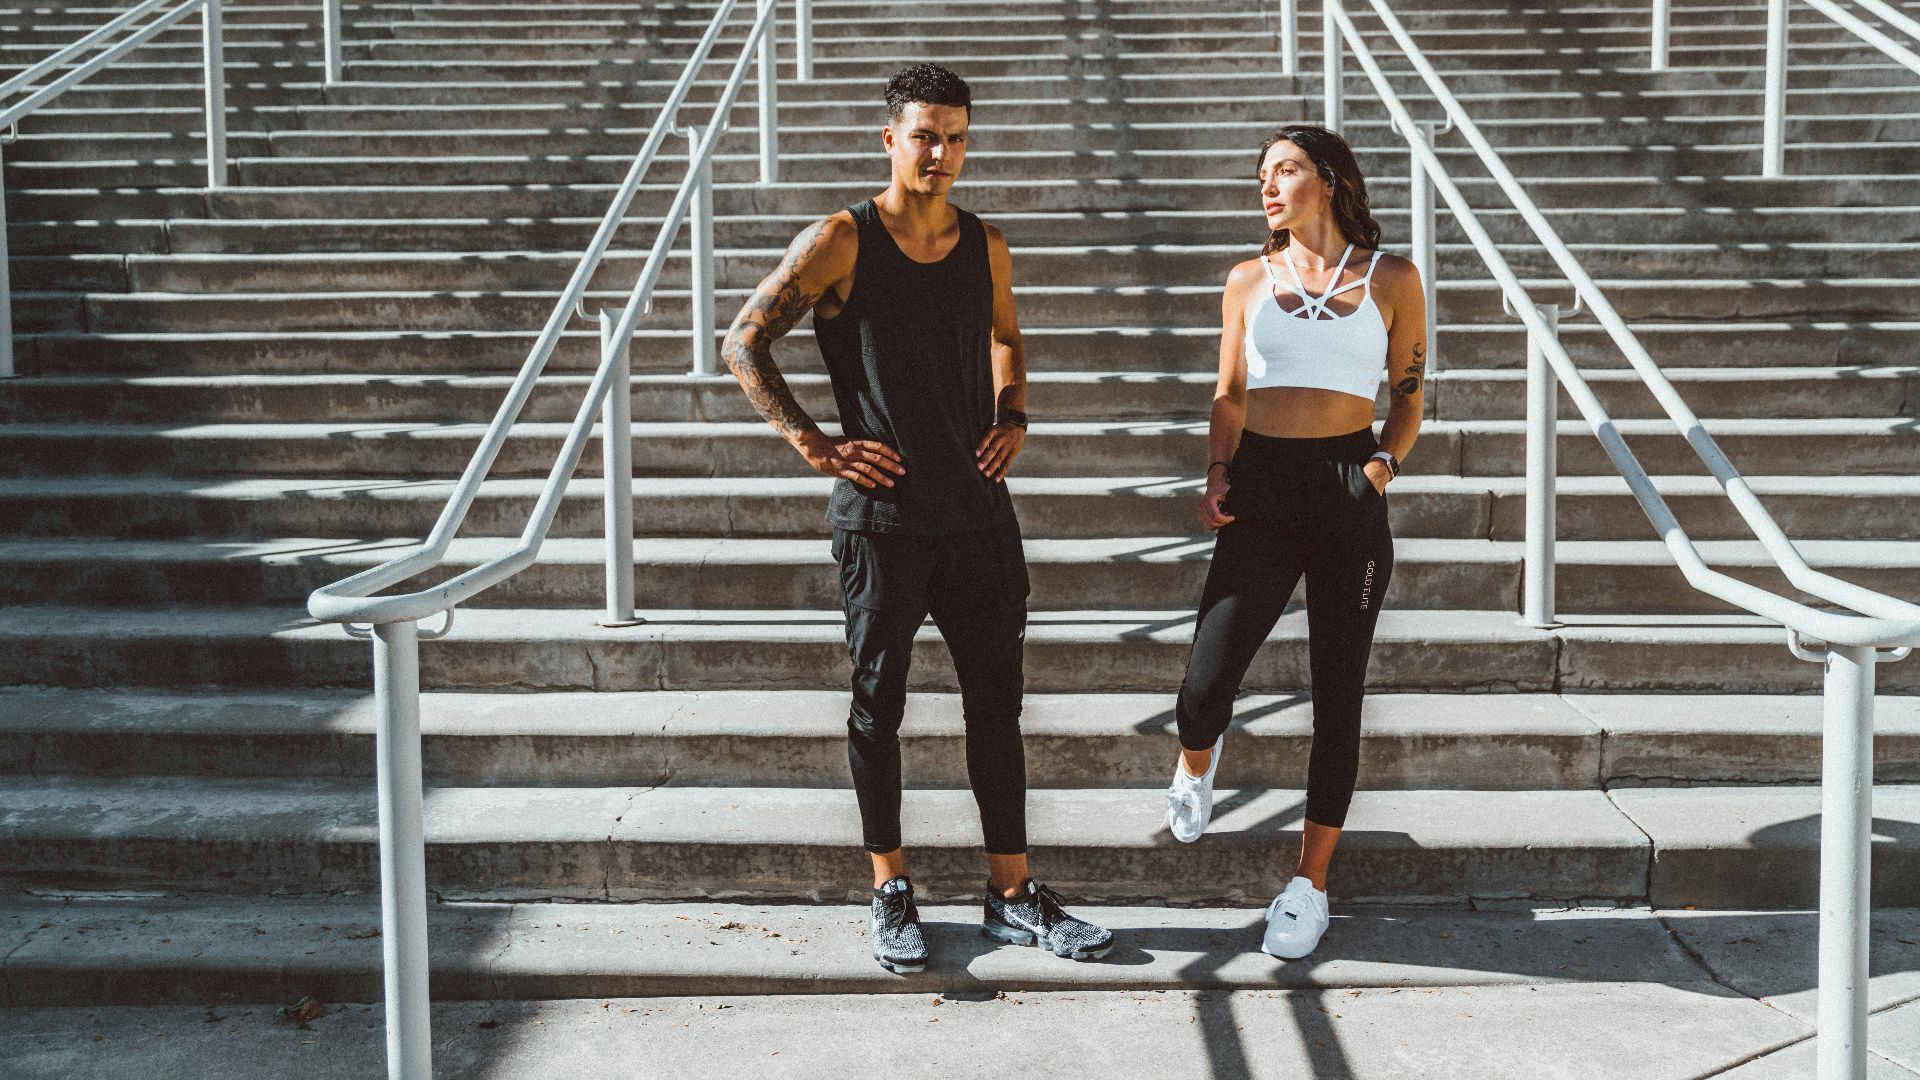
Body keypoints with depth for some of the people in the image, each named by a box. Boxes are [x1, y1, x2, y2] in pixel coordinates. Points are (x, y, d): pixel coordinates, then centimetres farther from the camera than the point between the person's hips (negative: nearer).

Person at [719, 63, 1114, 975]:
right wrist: (814, 445, -10)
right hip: (883, 515, -4)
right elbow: (745, 344, -5)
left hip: (978, 507, 5)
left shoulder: (986, 248, 7)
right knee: (878, 703, 6)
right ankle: (891, 894, 19)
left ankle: (1013, 896, 17)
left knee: (997, 699, 8)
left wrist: (1012, 416, 9)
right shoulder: (843, 241, -7)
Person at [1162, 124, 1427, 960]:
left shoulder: (1391, 280, 6)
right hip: (1262, 487, 1)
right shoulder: (1249, 280, 11)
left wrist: (1384, 463, -8)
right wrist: (1217, 474, 1)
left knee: (1337, 694, 3)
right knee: (1204, 688, -10)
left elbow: (1408, 395, 10)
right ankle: (1197, 763, 30)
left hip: (1348, 493, -1)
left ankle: (1309, 885, 16)